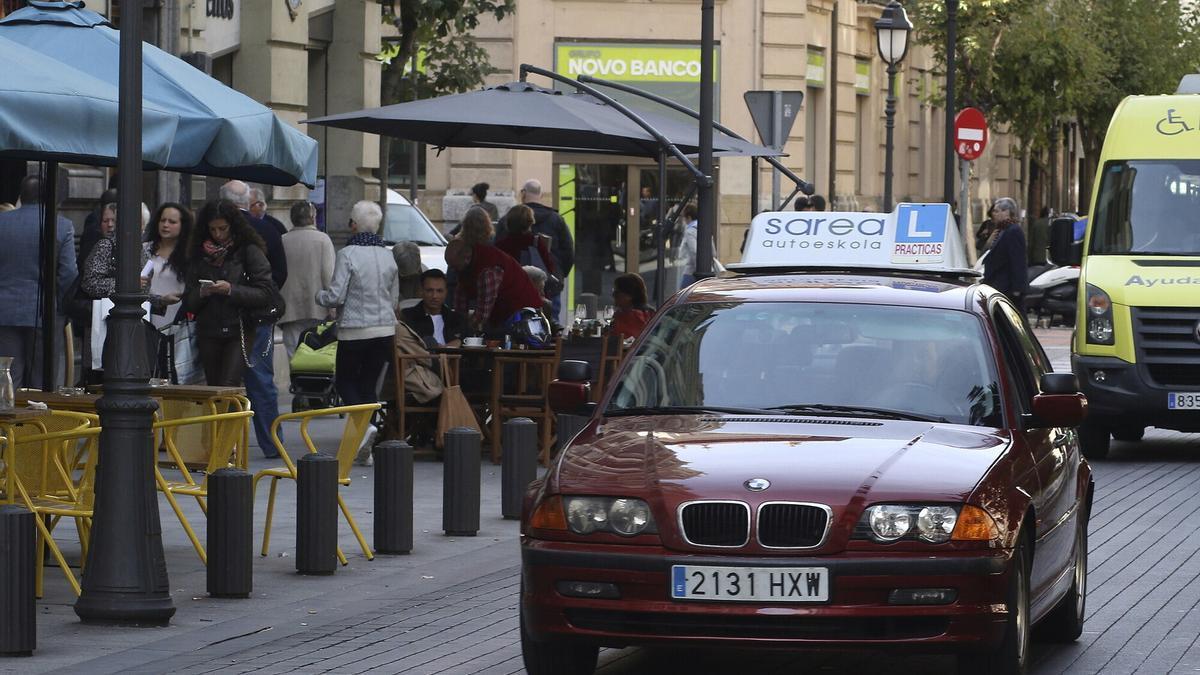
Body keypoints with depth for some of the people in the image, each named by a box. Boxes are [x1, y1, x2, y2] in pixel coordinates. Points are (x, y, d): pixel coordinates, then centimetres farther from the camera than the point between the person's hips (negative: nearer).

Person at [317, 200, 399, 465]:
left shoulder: (348, 254, -12)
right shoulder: (387, 256, 5)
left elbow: (336, 296, -14)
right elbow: (394, 299, 12)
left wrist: (319, 295, 7)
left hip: (354, 329, -5)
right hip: (385, 329, 5)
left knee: (345, 381, 10)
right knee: (369, 384, 11)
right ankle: (364, 450, 7)